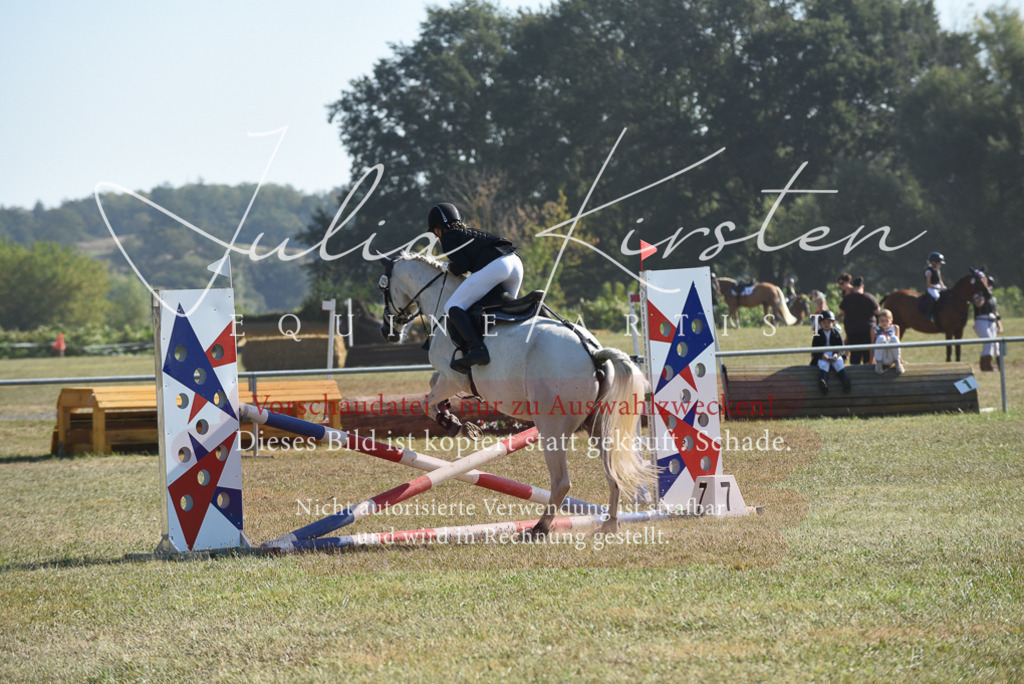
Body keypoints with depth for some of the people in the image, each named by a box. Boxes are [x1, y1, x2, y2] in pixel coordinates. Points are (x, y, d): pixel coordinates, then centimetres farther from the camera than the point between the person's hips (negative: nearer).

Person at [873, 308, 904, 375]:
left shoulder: (895, 328, 8)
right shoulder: (875, 329, 4)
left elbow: (897, 343, 9)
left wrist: (900, 359, 7)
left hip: (891, 359, 1)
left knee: (894, 338, -25)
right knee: (881, 338, -26)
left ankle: (897, 363, -16)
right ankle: (878, 364, -23)